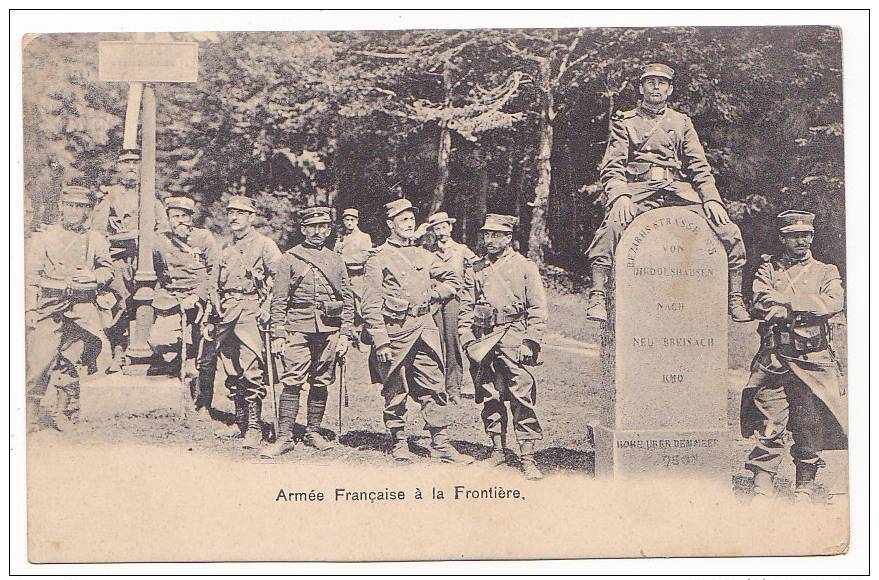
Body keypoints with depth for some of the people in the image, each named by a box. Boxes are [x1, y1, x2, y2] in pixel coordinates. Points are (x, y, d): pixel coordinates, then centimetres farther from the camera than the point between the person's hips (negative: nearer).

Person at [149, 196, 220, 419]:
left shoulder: (204, 238, 0)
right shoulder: (160, 242, 8)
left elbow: (214, 273, -3)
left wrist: (197, 296, -12)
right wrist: (159, 296, 15)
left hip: (200, 300, -2)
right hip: (171, 300, 2)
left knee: (205, 357, -2)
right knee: (157, 341, -19)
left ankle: (202, 406, 10)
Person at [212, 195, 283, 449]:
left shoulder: (264, 245, -2)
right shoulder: (227, 248, 19)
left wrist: (266, 309, -13)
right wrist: (217, 309, 18)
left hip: (250, 311, -7)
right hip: (227, 313, 7)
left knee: (251, 371, -12)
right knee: (232, 371, 9)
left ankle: (254, 427, -10)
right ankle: (240, 421, 18)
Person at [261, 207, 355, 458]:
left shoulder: (337, 261, 13)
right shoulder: (290, 259, 5)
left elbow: (348, 300, 13)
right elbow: (278, 300, 3)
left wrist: (345, 335, 5)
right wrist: (277, 335, -3)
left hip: (329, 331, 3)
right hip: (298, 329, -3)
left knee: (321, 383, 7)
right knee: (292, 382, -8)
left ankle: (313, 432, 19)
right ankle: (285, 436, -6)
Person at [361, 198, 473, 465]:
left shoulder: (423, 255, 14)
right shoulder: (378, 260, -3)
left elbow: (452, 281, 24)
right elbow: (371, 305, -8)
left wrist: (431, 294, 5)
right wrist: (380, 341, -15)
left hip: (425, 326, 5)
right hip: (395, 330, -5)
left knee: (434, 386, 2)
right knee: (395, 390, 5)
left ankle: (441, 445, 6)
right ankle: (399, 444, 17)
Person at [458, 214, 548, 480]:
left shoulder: (525, 267, 4)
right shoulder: (474, 271, 14)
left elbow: (538, 309, 1)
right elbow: (466, 310, 15)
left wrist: (530, 342, -7)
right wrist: (467, 341, 4)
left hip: (514, 337, -4)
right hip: (483, 339, 4)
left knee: (522, 396, -8)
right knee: (490, 397, 7)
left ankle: (527, 457, -7)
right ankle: (497, 450, 19)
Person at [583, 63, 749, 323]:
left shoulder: (682, 123, 21)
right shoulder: (625, 122, 14)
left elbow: (699, 165, 13)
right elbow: (612, 166, 2)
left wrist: (711, 198, -4)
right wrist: (620, 195, -19)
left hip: (678, 190, 3)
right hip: (638, 189, -3)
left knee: (729, 231, -13)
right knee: (611, 225, -36)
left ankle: (735, 299, 2)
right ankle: (597, 295, -30)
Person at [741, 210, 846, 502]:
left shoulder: (825, 272, 14)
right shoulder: (768, 268, 13)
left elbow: (834, 303, -6)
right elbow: (760, 305, -5)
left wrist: (784, 303, -7)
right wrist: (806, 307, -10)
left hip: (814, 361, 1)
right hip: (774, 360, -1)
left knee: (810, 427, 3)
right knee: (769, 425, -6)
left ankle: (805, 488, 15)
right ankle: (762, 486, -2)